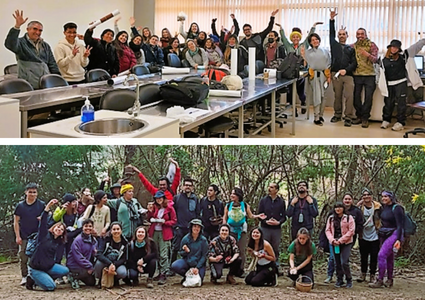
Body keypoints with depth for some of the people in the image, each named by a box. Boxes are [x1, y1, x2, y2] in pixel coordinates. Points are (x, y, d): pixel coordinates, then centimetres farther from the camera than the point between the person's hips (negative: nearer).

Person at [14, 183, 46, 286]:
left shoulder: (42, 205, 2)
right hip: (24, 237, 1)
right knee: (23, 257, 1)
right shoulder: (20, 206, 3)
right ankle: (24, 277, 11)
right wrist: (17, 236, -1)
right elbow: (16, 222, 5)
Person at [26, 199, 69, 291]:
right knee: (51, 287, -20)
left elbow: (57, 259, 6)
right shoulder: (45, 235, -2)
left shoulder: (60, 244, 12)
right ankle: (32, 279, 5)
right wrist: (48, 206, -28)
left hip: (49, 266, 6)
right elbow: (43, 221, -16)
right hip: (36, 268, -6)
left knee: (65, 270, -18)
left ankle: (45, 278, 1)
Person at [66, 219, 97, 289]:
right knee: (88, 272, -30)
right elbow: (78, 257, -23)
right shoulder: (78, 240, -18)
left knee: (92, 282, 6)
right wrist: (89, 266, -26)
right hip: (74, 264, -7)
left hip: (86, 264, 7)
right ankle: (72, 276, -3)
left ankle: (77, 276, 27)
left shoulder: (94, 240, 5)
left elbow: (93, 255, 11)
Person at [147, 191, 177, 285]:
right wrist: (150, 212, -2)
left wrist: (164, 222, -14)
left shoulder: (169, 208, -2)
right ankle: (160, 272, 19)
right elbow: (149, 220, 14)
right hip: (154, 232, 5)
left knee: (163, 255, -9)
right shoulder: (154, 207, 10)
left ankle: (164, 275, -9)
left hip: (164, 234, -5)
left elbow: (174, 221, -1)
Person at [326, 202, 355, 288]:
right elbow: (328, 230, 9)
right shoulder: (331, 218, 11)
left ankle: (349, 280, 3)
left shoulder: (349, 218, -2)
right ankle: (339, 280, 20)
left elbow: (351, 231, -8)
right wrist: (332, 240, -9)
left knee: (344, 262, -12)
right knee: (337, 263, 9)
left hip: (346, 243, -4)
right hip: (334, 243, 4)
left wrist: (341, 240, -13)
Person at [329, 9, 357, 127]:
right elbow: (331, 33, 9)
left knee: (349, 96, -10)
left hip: (348, 75, -1)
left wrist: (346, 70, -9)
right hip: (336, 74, 1)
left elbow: (354, 63, 8)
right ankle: (337, 115, 17)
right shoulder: (334, 45, 17)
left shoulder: (351, 49, 16)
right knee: (337, 96, 5)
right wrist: (332, 20, 3)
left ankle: (348, 117, -8)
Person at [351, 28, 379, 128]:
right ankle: (359, 116, 15)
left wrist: (368, 55, -24)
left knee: (368, 97, -5)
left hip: (369, 75, -2)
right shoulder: (353, 46, 10)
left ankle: (365, 118, 2)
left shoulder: (372, 45, 2)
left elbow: (375, 59, -7)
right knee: (356, 96, 4)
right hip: (356, 75, 3)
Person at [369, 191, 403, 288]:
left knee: (381, 255, -16)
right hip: (383, 235, 7)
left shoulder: (396, 208, -12)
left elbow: (399, 225, -15)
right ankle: (390, 280, 19)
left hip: (393, 235, -7)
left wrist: (398, 239, -22)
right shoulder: (384, 207, 9)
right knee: (389, 257, 11)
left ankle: (380, 280, -13)